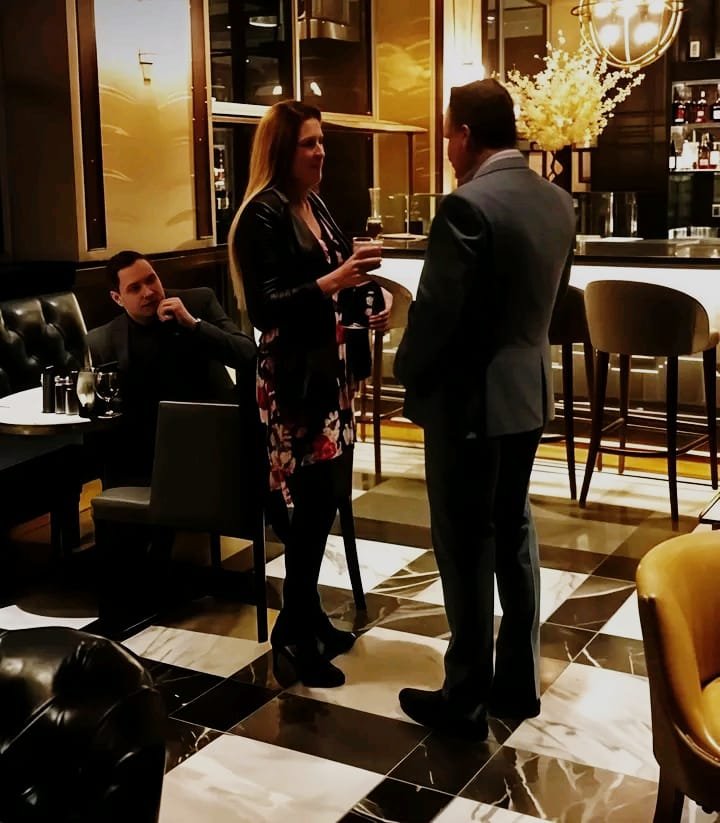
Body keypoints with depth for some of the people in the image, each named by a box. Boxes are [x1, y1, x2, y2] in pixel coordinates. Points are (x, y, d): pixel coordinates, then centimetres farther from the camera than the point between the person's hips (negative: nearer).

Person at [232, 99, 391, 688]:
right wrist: (330, 284, -28)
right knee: (313, 501, -6)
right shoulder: (262, 215, -12)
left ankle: (310, 618, 25)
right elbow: (263, 306, -19)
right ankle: (292, 639, 6)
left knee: (325, 497, 11)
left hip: (331, 370, 8)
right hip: (293, 378, -8)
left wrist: (369, 301, 3)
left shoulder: (316, 207, 13)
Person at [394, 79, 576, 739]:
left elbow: (437, 311, -20)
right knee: (514, 531, 17)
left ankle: (466, 701, 14)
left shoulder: (468, 206, -20)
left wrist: (408, 373, -2)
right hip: (529, 388, 8)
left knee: (466, 547, 2)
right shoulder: (557, 201, 5)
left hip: (469, 398, -8)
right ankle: (519, 681, 28)